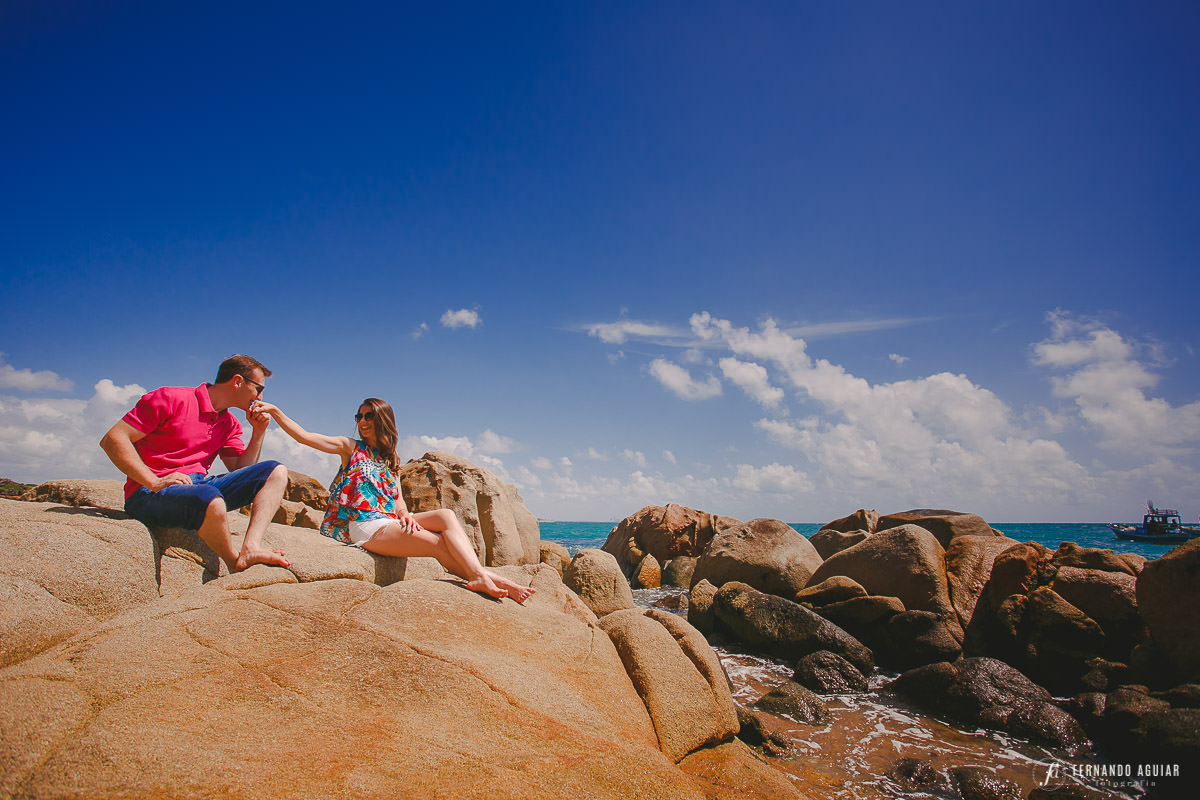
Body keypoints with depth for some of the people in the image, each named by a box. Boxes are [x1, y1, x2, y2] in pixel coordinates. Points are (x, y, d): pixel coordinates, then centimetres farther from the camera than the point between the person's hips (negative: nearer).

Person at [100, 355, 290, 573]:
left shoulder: (229, 424, 17)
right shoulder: (171, 399, -5)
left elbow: (242, 472, 12)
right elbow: (112, 440, -9)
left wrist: (258, 432, 2)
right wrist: (154, 483, -19)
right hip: (150, 495, -7)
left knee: (276, 471, -6)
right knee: (210, 498, -41)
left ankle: (250, 549, -27)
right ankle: (236, 564, -13)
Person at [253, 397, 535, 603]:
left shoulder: (390, 461, 23)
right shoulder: (350, 447, 11)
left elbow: (398, 500, 14)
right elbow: (303, 436, 1)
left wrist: (405, 514, -8)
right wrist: (274, 411, -10)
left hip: (390, 521, 5)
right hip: (362, 524, -5)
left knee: (446, 515, -20)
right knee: (440, 543, -23)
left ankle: (480, 577, -33)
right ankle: (483, 577, -24)